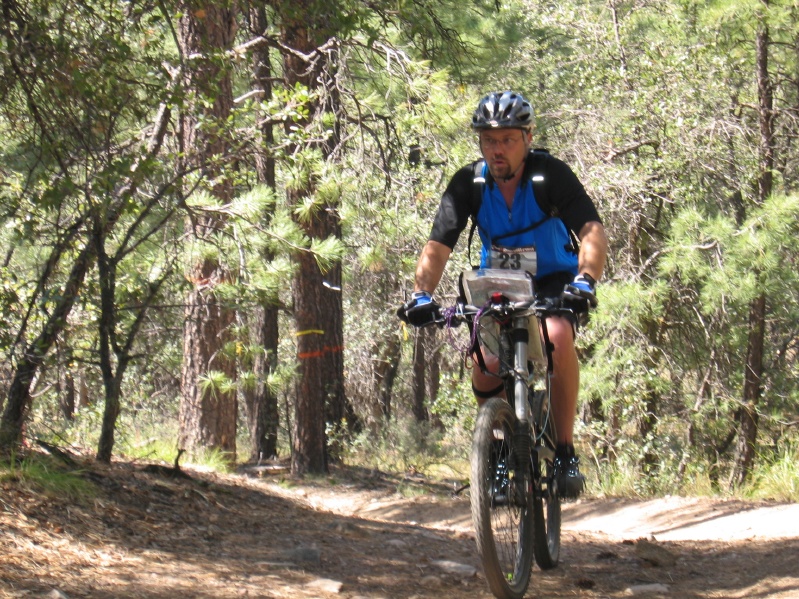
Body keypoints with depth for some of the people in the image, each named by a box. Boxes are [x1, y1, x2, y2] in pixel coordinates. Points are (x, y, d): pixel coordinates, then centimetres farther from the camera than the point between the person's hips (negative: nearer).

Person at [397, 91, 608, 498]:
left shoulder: (551, 175, -20)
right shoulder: (469, 183, -14)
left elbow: (592, 231, -31)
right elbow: (438, 246, -20)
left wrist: (585, 280, -51)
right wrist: (422, 293, -39)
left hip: (554, 281, -2)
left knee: (558, 337, -34)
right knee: (486, 366, -21)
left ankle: (565, 452, -21)